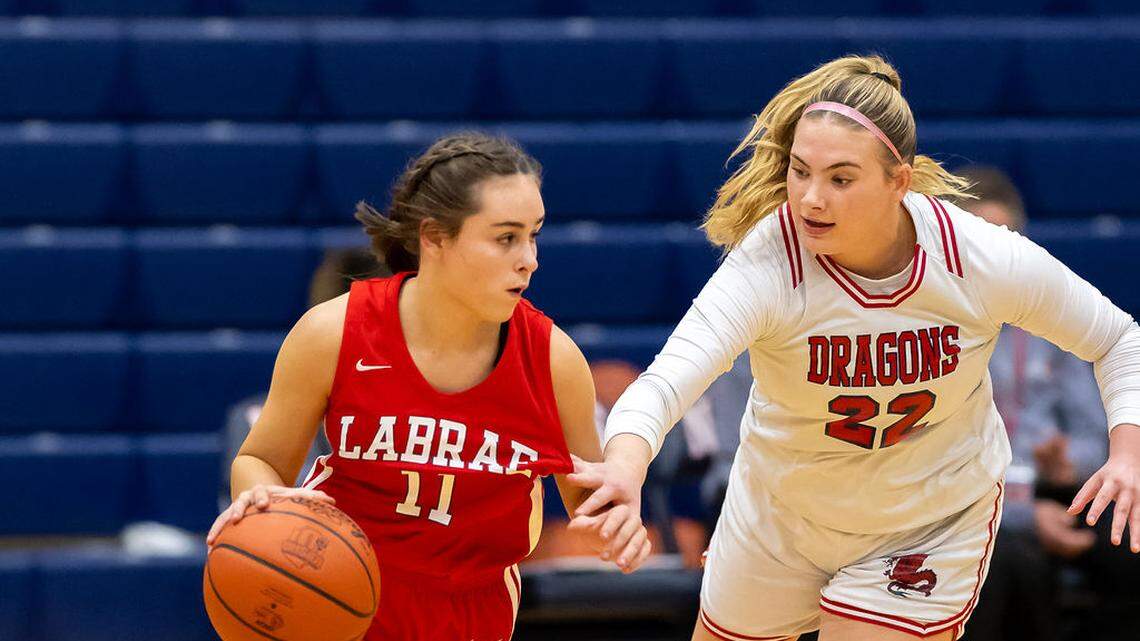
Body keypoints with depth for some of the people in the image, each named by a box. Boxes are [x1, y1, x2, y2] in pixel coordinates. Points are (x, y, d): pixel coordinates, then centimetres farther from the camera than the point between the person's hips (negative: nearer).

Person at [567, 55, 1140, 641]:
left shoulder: (983, 259, -24)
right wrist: (624, 467, -67)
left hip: (934, 523, -1)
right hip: (782, 517, 1)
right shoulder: (766, 264, -30)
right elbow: (667, 379, -46)